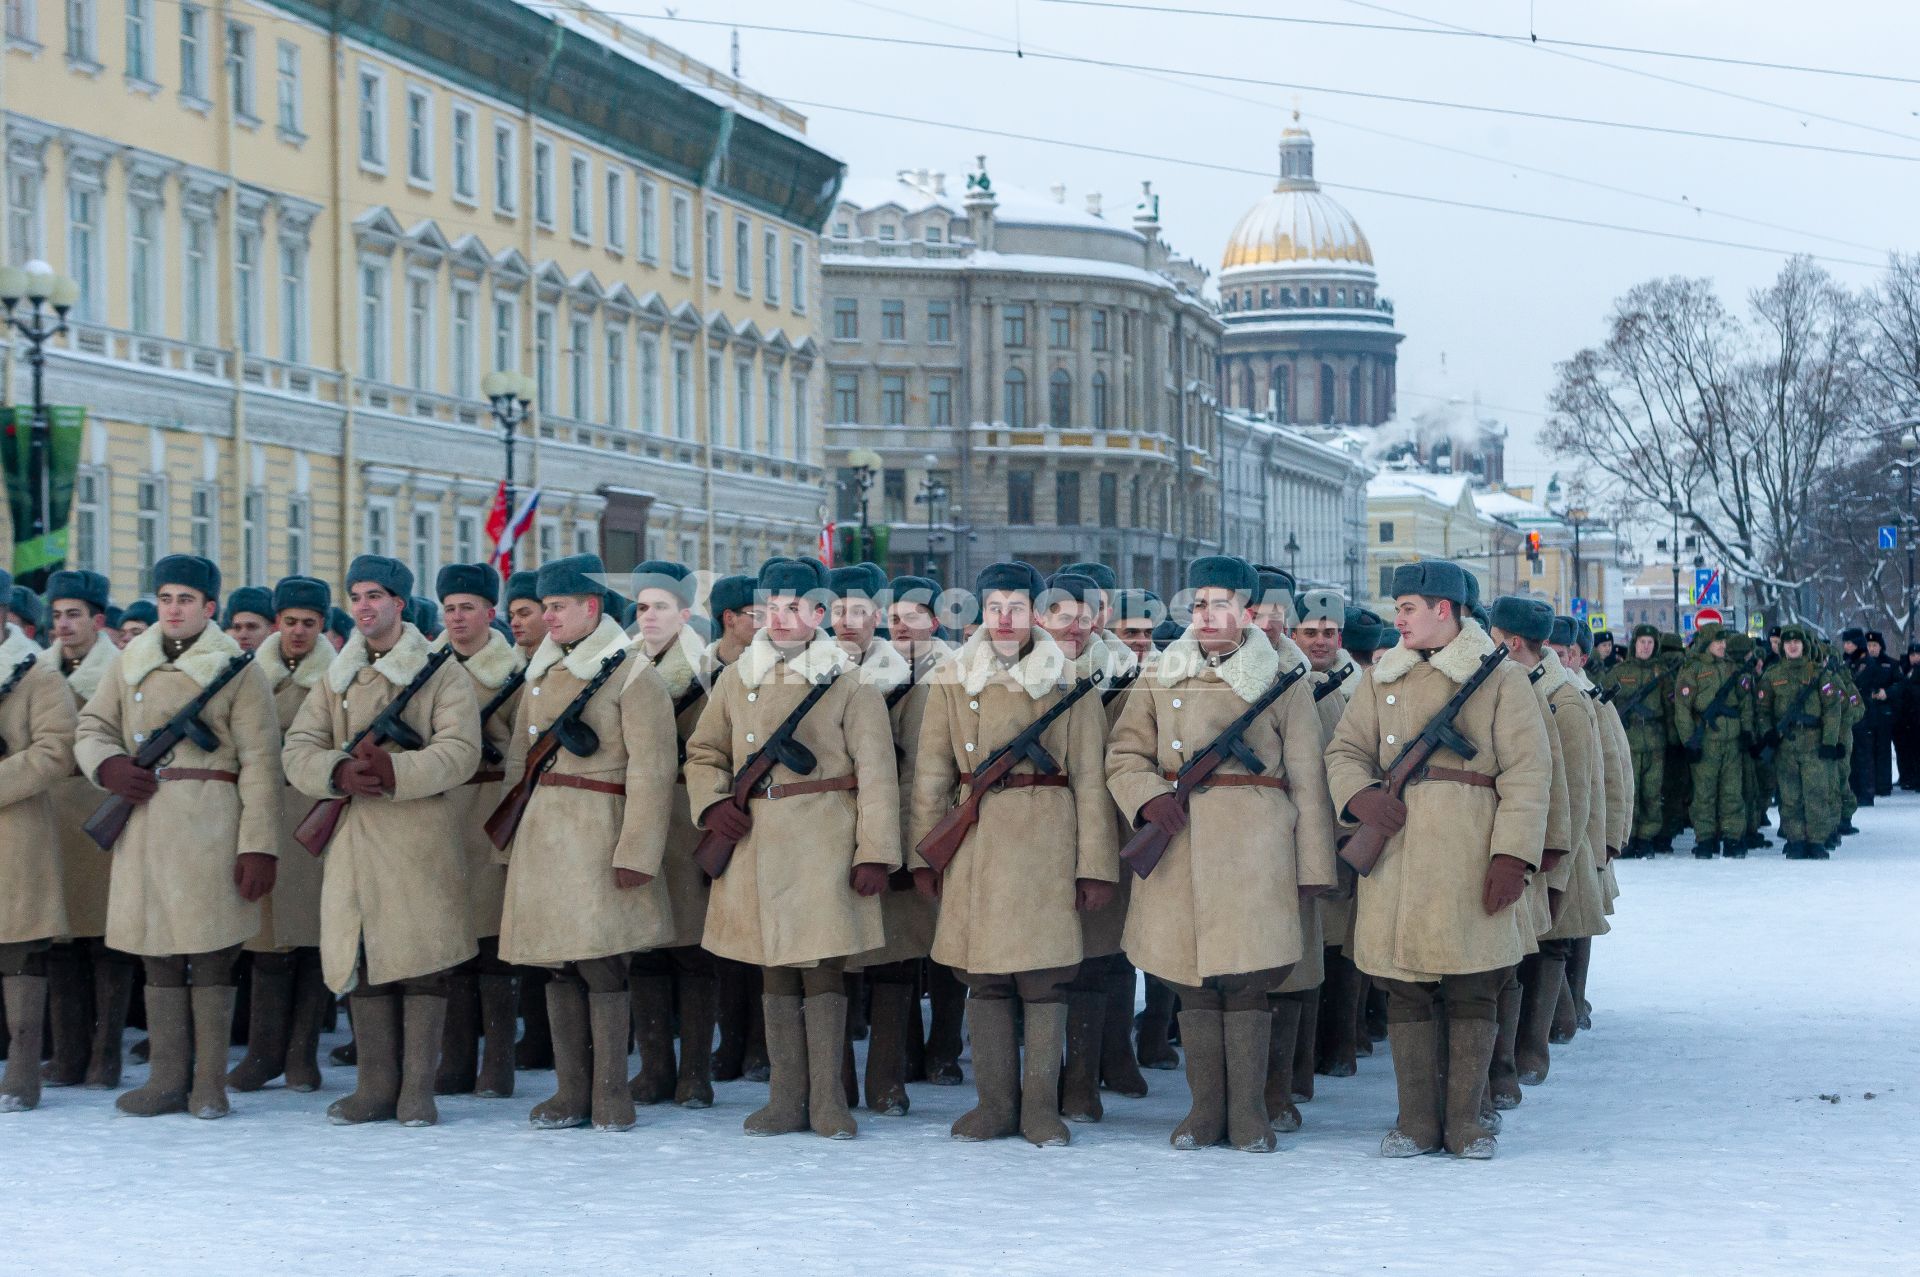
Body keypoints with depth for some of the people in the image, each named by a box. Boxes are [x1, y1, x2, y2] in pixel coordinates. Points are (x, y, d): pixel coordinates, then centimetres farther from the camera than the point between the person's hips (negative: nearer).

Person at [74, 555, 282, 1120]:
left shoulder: (238, 670, 0)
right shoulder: (129, 665, 12)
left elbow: (260, 764, -5)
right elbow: (92, 727, 19)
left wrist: (259, 845, -11)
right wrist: (108, 765, -5)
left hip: (211, 826, -4)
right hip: (145, 825, 4)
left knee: (211, 957, -3)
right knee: (158, 954, 6)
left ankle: (210, 1084, 4)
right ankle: (167, 1079, 13)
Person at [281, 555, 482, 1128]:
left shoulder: (440, 672, 1)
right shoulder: (336, 678, 15)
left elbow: (460, 753, -11)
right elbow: (298, 749, 6)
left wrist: (394, 770, -25)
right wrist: (338, 772, -16)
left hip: (421, 839, -4)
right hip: (354, 838, 4)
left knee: (421, 958, -3)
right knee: (363, 960, 4)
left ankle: (418, 1089, 2)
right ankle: (376, 1086, 12)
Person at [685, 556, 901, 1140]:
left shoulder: (849, 683, -1)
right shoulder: (737, 679, 11)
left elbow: (875, 774, -3)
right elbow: (703, 752, 21)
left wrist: (875, 852, -10)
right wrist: (712, 803, 1)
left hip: (823, 845, -4)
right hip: (757, 844, 4)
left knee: (822, 967, -6)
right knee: (774, 971, 7)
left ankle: (828, 1099, 2)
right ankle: (787, 1098, 13)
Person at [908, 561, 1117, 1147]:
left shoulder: (1069, 681, 3)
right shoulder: (954, 680, 8)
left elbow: (1089, 779, 1)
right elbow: (931, 775, 9)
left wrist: (1095, 865, -3)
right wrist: (924, 854, 3)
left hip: (1047, 842, -2)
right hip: (976, 844, 2)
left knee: (1045, 977, -2)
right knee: (983, 978, 4)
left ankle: (1041, 1106, 6)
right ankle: (994, 1104, 12)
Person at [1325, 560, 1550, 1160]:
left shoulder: (1502, 681, 2)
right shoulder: (1382, 679, 14)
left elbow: (1527, 772, -3)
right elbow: (1345, 750, 14)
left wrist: (1513, 854, -12)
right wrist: (1359, 795, -8)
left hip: (1469, 857, -3)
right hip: (1394, 851, 3)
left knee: (1472, 992, 0)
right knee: (1405, 991, 3)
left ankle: (1465, 1121, 9)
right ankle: (1416, 1121, 10)